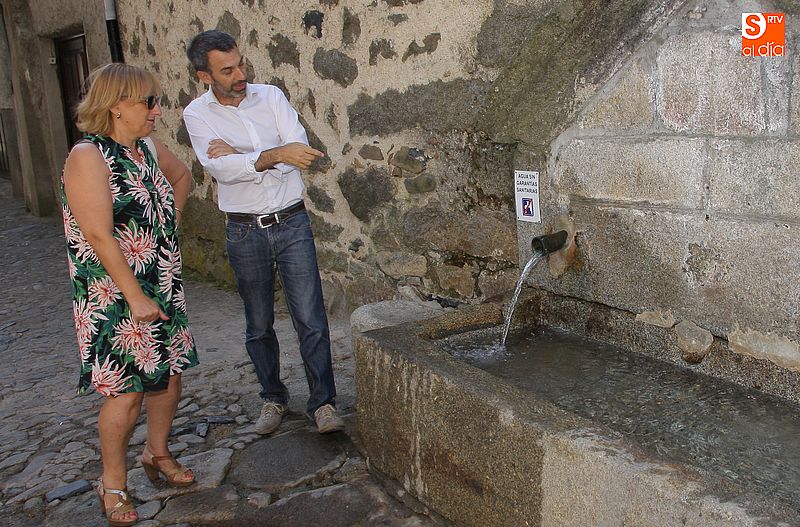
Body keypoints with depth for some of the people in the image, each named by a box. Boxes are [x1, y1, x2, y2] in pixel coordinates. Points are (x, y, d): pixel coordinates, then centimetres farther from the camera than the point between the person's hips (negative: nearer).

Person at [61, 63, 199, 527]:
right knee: (127, 391, -1)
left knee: (170, 376, 14)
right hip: (117, 297, -7)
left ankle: (158, 453, 37)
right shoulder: (88, 158, -18)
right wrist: (137, 298, -21)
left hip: (164, 287, 8)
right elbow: (99, 236, -22)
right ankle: (113, 484, 20)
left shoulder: (147, 147, 6)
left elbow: (182, 177, 26)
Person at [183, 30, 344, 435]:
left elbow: (301, 151, -11)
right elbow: (220, 168, -20)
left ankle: (323, 403, 8)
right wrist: (275, 154, -32)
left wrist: (240, 156, -16)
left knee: (311, 319, -2)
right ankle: (273, 398, 30)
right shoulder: (197, 114, -3)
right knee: (259, 325, 12)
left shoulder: (271, 96, 1)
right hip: (245, 231, 0)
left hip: (292, 223, 0)